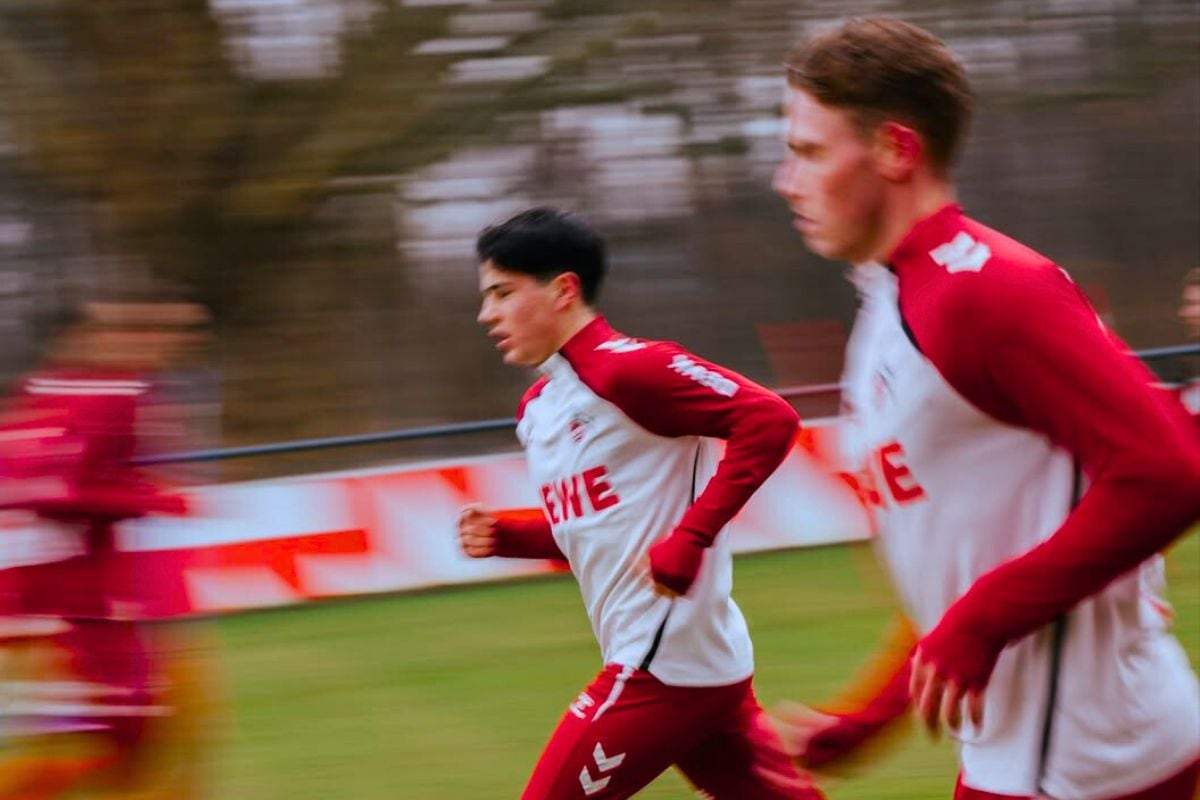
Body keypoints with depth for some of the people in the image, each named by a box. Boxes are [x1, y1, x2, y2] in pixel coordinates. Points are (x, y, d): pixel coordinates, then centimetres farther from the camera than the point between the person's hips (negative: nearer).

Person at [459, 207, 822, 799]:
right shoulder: (537, 406, 14)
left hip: (662, 667, -9)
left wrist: (688, 540, -23)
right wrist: (505, 538, 8)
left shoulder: (626, 369, -14)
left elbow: (770, 420, -21)